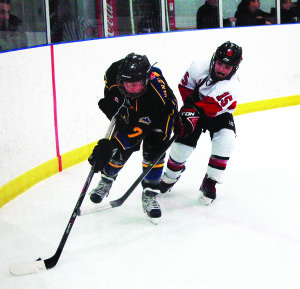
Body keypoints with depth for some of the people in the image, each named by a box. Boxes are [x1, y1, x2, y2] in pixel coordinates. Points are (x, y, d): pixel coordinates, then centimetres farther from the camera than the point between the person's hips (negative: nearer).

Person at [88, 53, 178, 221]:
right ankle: (106, 181, 24)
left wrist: (107, 146, -48)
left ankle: (149, 195, -2)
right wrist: (108, 103, -1)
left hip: (157, 116, -4)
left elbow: (138, 129, -44)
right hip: (128, 112, 4)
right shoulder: (114, 73, -32)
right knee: (119, 151, -2)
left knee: (154, 151, -18)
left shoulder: (157, 93, -45)